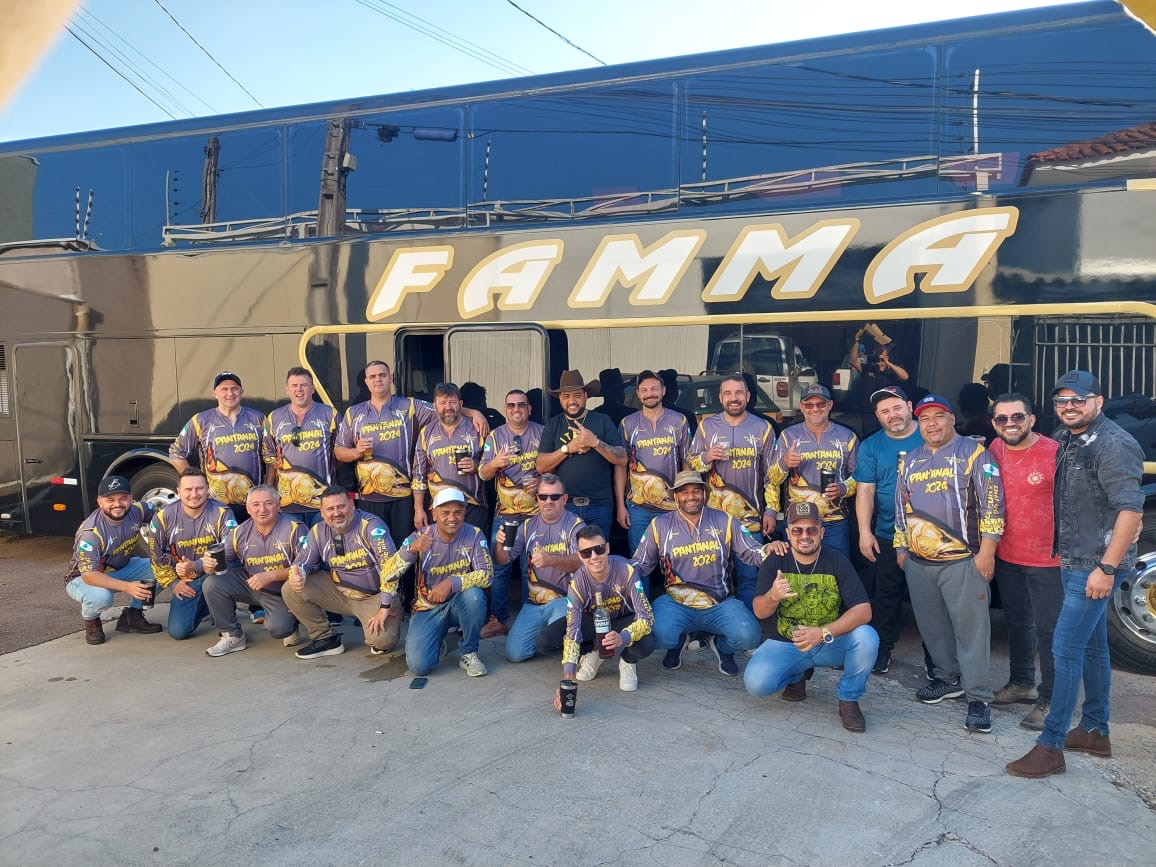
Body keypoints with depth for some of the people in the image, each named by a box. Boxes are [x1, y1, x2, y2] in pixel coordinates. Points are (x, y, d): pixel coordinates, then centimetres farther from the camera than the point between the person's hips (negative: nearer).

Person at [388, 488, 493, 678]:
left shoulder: (474, 535, -12)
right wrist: (411, 549, -37)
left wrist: (452, 583, -35)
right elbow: (389, 574, -19)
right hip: (428, 608, 0)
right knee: (419, 665, -20)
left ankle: (469, 653, -10)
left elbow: (487, 575, -21)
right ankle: (438, 639, 17)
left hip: (460, 604, 0)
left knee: (474, 594, -35)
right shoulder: (419, 537, -11)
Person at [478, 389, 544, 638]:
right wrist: (494, 464, -23)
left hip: (536, 512, -1)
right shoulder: (495, 436, 5)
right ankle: (498, 619, 11)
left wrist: (542, 481, -13)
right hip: (504, 514, 1)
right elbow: (483, 474, -1)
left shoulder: (542, 433, 3)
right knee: (499, 567, 0)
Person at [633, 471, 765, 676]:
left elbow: (753, 554, 5)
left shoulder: (725, 522, 6)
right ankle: (676, 643, 11)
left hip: (720, 604, 1)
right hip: (676, 603, 0)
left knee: (747, 636, -27)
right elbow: (640, 565, 10)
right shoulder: (660, 525, 5)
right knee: (661, 635, -31)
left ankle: (721, 645, 14)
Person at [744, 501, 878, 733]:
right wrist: (773, 596, -34)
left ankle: (849, 700, -3)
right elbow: (759, 612, -9)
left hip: (832, 644, 0)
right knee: (756, 683, -24)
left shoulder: (837, 562, -9)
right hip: (785, 644, 1)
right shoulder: (774, 562, -6)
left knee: (867, 637, -30)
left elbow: (863, 611, -18)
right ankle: (798, 675, 12)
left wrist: (823, 633, -32)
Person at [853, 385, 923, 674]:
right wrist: (865, 532, -6)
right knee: (886, 596, 10)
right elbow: (865, 491, 1)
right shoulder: (870, 446, 2)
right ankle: (883, 647, 25)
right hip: (887, 536, 1)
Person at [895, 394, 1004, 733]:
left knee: (971, 629, -6)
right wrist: (901, 548, 19)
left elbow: (991, 504, -7)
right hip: (918, 562, 6)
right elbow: (901, 507, 22)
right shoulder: (911, 460, 15)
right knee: (932, 626, 14)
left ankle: (978, 698, 0)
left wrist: (987, 551, -12)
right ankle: (947, 678, 30)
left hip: (962, 561, -6)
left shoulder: (974, 453, -3)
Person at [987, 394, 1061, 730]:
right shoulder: (994, 451, 1)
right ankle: (1021, 683, 37)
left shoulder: (1054, 453, -16)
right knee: (1017, 621, 20)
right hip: (1006, 557, 6)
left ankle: (1049, 699, 14)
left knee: (1049, 630, 2)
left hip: (1047, 560, -6)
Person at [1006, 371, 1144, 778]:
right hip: (1074, 562, 9)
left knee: (1066, 648, -9)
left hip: (1097, 565, -9)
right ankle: (1095, 731, 30)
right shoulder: (1068, 441, 11)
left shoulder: (1114, 444, -16)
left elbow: (1131, 508, -22)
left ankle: (1051, 747, -3)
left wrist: (1106, 567, -24)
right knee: (1091, 646, 17)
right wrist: (1065, 554, 15)